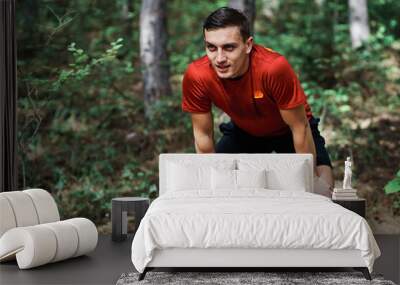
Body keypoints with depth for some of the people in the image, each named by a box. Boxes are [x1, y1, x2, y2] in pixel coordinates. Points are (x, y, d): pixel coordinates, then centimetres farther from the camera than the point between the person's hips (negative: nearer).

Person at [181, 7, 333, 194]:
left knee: (322, 189, -19)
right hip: (243, 131, 3)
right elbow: (203, 134, -13)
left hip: (288, 130, -2)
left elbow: (300, 128, -26)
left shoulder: (274, 67, -40)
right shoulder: (196, 76, -29)